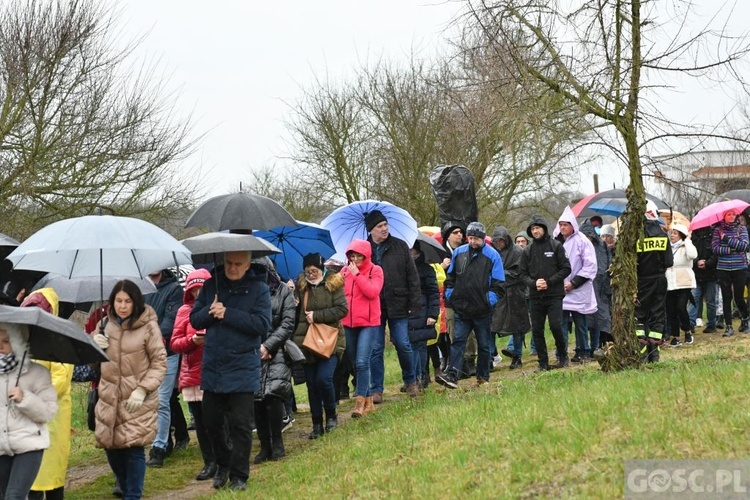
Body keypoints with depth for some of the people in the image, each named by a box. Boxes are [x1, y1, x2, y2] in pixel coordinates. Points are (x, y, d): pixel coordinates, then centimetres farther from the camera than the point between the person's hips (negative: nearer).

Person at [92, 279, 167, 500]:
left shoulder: (148, 326, -8)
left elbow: (159, 362, -7)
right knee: (110, 445, 9)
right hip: (110, 396, 5)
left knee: (134, 448, -7)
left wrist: (142, 390, -16)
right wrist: (95, 345, -4)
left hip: (137, 400, -5)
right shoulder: (106, 323, 6)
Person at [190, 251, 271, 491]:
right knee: (211, 420, 11)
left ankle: (239, 475, 12)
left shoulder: (258, 288, -3)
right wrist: (210, 312, -15)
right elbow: (194, 319, 7)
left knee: (241, 424, 0)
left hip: (243, 369, -4)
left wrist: (227, 314, -17)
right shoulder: (211, 285, 8)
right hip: (212, 366, 4)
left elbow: (262, 324, -14)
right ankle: (223, 465, 32)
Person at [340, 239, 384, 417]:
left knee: (362, 362, -16)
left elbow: (372, 292, -16)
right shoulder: (345, 271, 8)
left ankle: (360, 401, -12)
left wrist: (357, 275, -14)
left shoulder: (375, 270, -2)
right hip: (348, 323, 5)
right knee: (355, 364, 10)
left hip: (368, 323, -5)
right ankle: (368, 400, 21)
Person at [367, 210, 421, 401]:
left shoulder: (400, 246, 2)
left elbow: (412, 276, 3)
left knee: (403, 345, 3)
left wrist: (414, 302, -2)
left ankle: (410, 381, 25)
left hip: (398, 306, 0)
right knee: (375, 349, 3)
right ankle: (377, 390, 12)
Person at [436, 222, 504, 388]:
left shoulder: (492, 255, -5)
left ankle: (483, 377, 20)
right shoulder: (458, 253, 5)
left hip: (482, 311, -2)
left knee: (484, 344, 9)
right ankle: (452, 375, -12)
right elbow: (450, 277, 15)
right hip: (461, 308, 2)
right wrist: (450, 296, 6)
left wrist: (490, 301, -12)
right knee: (458, 341, -6)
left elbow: (498, 284, -4)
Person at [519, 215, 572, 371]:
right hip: (535, 296, 4)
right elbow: (523, 274, 10)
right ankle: (543, 362, 12)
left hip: (554, 294, -4)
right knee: (537, 330, 3)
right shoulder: (528, 251, 9)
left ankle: (563, 355, 11)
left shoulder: (556, 246, 0)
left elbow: (566, 268, -2)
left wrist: (549, 282, -11)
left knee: (556, 326, -11)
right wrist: (533, 283, -10)